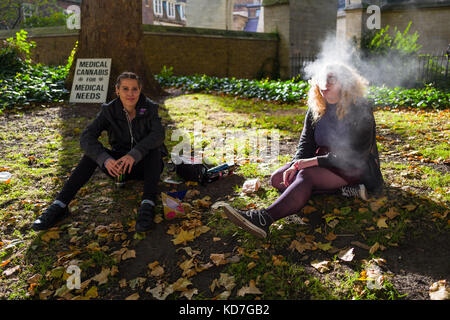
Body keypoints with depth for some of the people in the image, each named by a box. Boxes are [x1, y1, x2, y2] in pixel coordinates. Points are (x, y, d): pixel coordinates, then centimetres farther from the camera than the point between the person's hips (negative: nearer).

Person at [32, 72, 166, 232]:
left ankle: (147, 205, -44)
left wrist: (134, 154, -44)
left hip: (145, 164, -1)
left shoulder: (149, 108, -11)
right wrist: (105, 159, -38)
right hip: (120, 165, 2)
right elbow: (86, 137, -20)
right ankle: (59, 205, -26)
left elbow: (159, 134, -29)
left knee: (154, 149, -32)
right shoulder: (109, 110, -8)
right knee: (93, 152, -23)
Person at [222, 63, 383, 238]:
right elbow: (306, 142, 4)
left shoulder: (361, 110, -14)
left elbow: (356, 154, -20)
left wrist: (313, 161, -25)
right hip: (322, 160, 8)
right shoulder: (316, 109, 5)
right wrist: (295, 165, -17)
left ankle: (264, 218, -51)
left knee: (307, 175, -35)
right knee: (277, 179, -8)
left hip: (353, 168, -8)